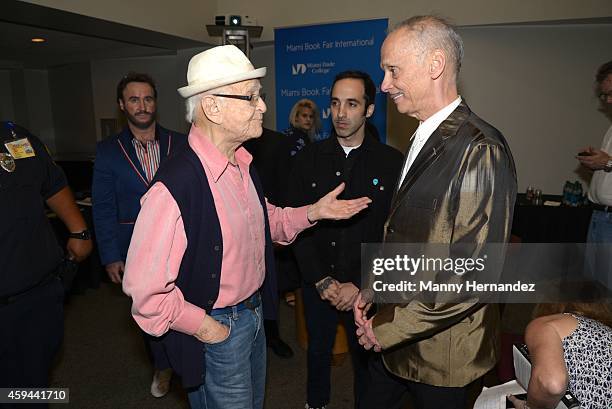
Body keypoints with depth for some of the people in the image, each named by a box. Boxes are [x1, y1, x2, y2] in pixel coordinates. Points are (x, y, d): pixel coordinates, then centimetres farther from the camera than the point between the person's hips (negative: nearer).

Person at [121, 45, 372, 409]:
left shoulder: (242, 164, -1)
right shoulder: (176, 185, -29)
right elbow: (144, 287, -26)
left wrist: (314, 212, 0)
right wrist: (204, 327, -17)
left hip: (255, 312, 8)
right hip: (216, 331, -8)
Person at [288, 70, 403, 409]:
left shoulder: (391, 163, -8)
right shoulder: (309, 159, -3)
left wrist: (360, 285, -14)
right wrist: (321, 280, -11)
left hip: (368, 288, -2)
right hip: (317, 283, 2)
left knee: (366, 358, 16)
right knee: (318, 350, 21)